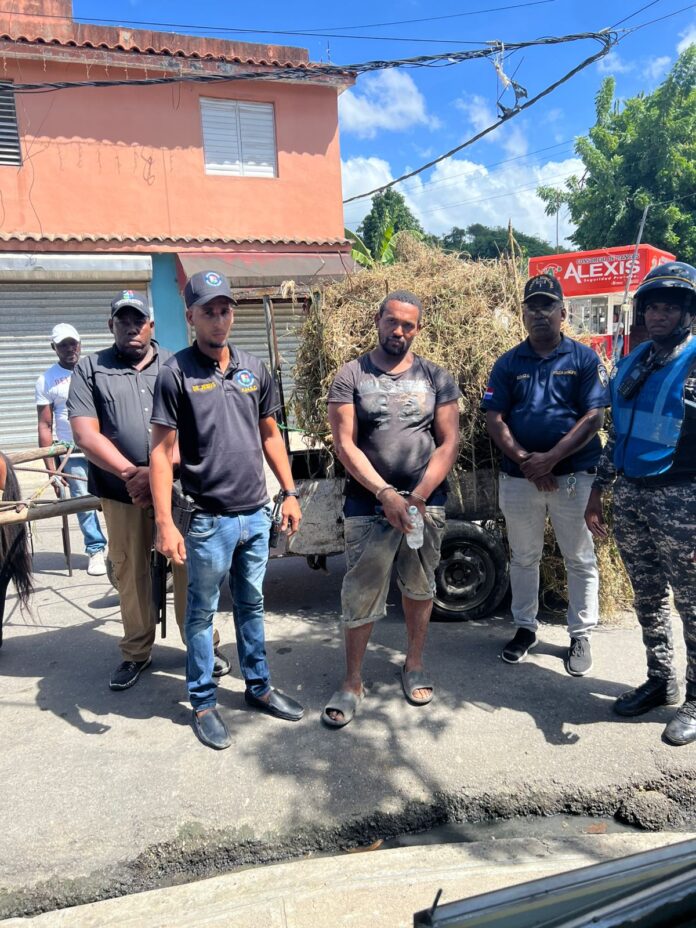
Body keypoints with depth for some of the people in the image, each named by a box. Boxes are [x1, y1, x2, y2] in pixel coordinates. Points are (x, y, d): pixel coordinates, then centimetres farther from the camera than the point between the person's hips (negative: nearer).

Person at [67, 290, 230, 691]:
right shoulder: (90, 369, 6)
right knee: (131, 572, 10)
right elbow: (86, 434, -4)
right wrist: (131, 472, -16)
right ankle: (136, 652, 27)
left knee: (190, 568, 4)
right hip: (122, 492, 0)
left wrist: (158, 472, -13)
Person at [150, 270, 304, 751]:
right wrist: (165, 522, -15)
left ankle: (259, 686, 35)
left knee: (252, 605, 18)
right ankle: (204, 702, 27)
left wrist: (290, 492, 9)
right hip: (210, 518, -4)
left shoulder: (254, 368, 6)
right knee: (203, 612, 10)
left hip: (257, 513, 5)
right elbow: (162, 451, -10)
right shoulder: (176, 373, -8)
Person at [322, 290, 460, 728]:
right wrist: (387, 495, -14)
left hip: (427, 502, 2)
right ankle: (352, 682, 17)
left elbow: (449, 442, 1)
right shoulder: (351, 376, 0)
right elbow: (345, 445, -6)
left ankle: (415, 664, 34)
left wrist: (416, 498, -10)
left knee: (419, 586, 15)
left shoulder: (437, 378, 5)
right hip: (368, 504, -2)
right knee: (361, 596, 1)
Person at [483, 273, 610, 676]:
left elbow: (594, 417, -9)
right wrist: (525, 460, -14)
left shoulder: (584, 357, -1)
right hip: (518, 476, 2)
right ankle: (525, 627, 30)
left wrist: (550, 459, -17)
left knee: (580, 559, 9)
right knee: (523, 557, 14)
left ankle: (581, 635, 24)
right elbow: (494, 419, -1)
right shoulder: (509, 363, 5)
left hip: (574, 475, -2)